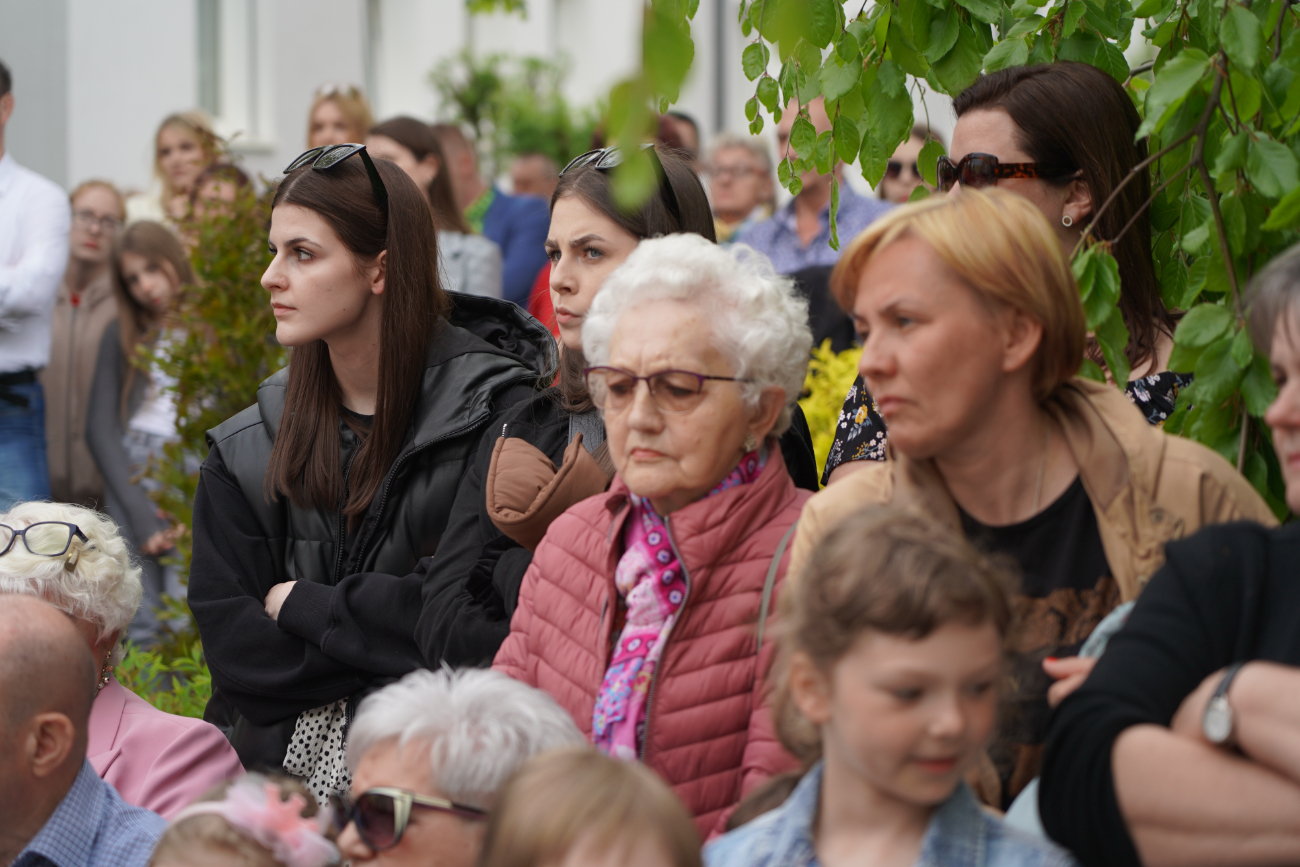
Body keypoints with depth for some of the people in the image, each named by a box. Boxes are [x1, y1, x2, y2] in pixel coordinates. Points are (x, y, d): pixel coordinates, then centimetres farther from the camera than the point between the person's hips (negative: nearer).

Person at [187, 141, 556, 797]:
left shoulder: (492, 411, -3)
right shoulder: (247, 446, 12)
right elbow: (228, 635, 5)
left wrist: (305, 604, -3)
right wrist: (383, 653, -9)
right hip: (282, 761, 4)